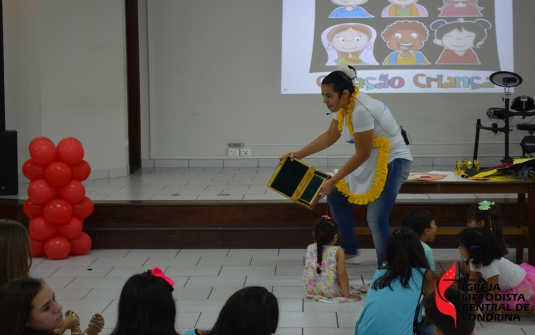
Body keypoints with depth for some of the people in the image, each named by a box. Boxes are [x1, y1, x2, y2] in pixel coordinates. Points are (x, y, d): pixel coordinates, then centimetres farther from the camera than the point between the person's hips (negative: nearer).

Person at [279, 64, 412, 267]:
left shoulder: (361, 110, -29)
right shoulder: (343, 105, -1)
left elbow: (362, 154, -24)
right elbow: (330, 136, 13)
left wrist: (332, 181, -18)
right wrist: (299, 154, 8)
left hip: (393, 162, -10)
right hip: (370, 160, 10)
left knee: (376, 220, -18)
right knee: (336, 196, 14)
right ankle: (349, 249, 27)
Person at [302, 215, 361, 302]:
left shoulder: (309, 248, 2)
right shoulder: (337, 251, -10)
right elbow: (342, 274, -12)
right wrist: (347, 295, -5)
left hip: (309, 290, 3)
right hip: (330, 291, -3)